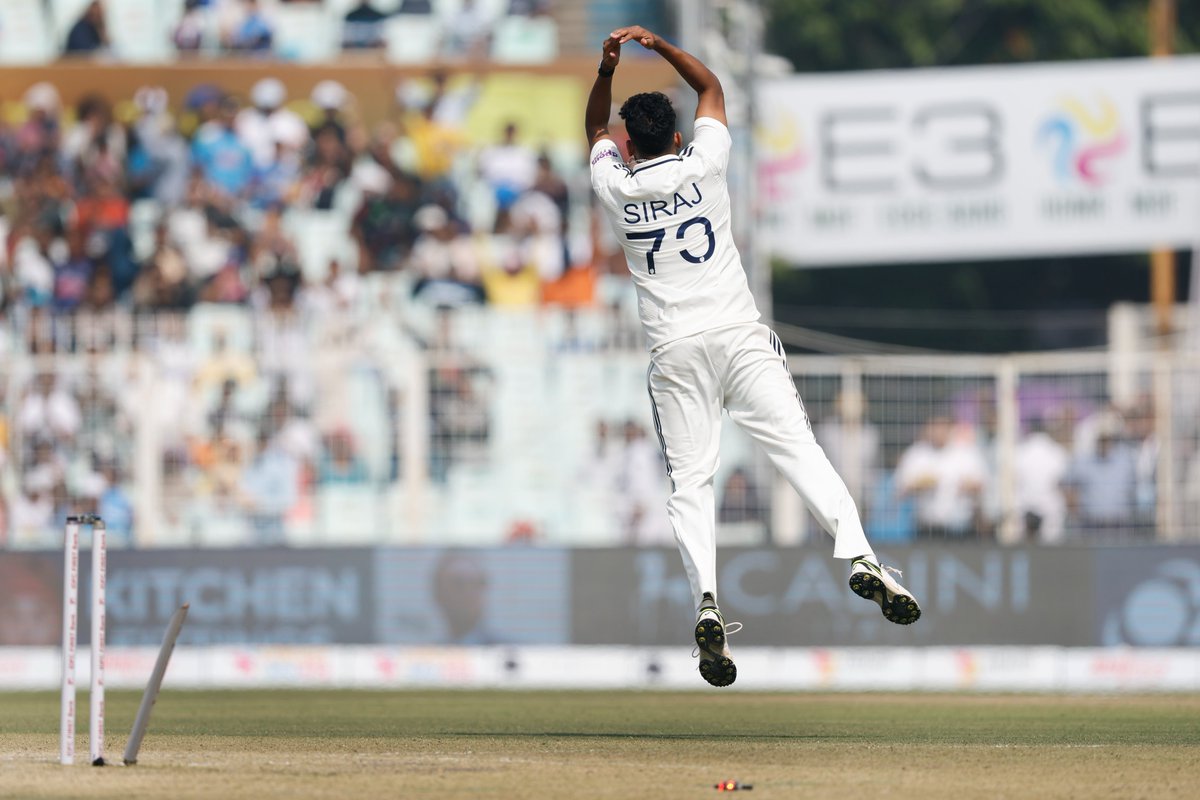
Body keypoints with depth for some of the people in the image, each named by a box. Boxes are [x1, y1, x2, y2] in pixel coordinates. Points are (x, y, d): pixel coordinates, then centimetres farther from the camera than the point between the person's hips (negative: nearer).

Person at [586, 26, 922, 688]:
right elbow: (711, 89, 21)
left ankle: (706, 601, -20)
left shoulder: (617, 190, 5)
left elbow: (596, 131, 27)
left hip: (675, 351, 0)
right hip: (739, 336, 0)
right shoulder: (701, 168, 3)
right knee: (799, 448, -9)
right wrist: (658, 45, 19)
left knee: (690, 483, 0)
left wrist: (606, 70, 16)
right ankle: (858, 555, -28)